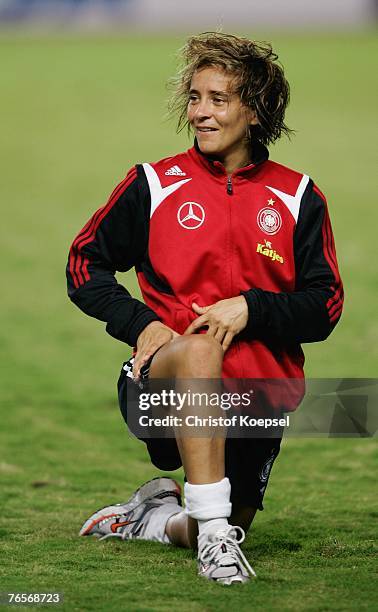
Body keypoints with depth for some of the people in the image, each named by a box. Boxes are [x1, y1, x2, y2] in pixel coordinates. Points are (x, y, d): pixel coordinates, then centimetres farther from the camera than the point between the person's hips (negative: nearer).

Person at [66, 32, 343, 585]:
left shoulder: (298, 198, 8)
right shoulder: (154, 184, 7)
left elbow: (325, 306, 5)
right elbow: (84, 264, 11)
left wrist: (250, 307, -13)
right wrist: (140, 323, -6)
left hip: (262, 389, 2)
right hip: (161, 378, -2)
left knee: (217, 535, -4)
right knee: (197, 349, -39)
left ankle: (153, 518, 32)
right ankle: (213, 525, -38)